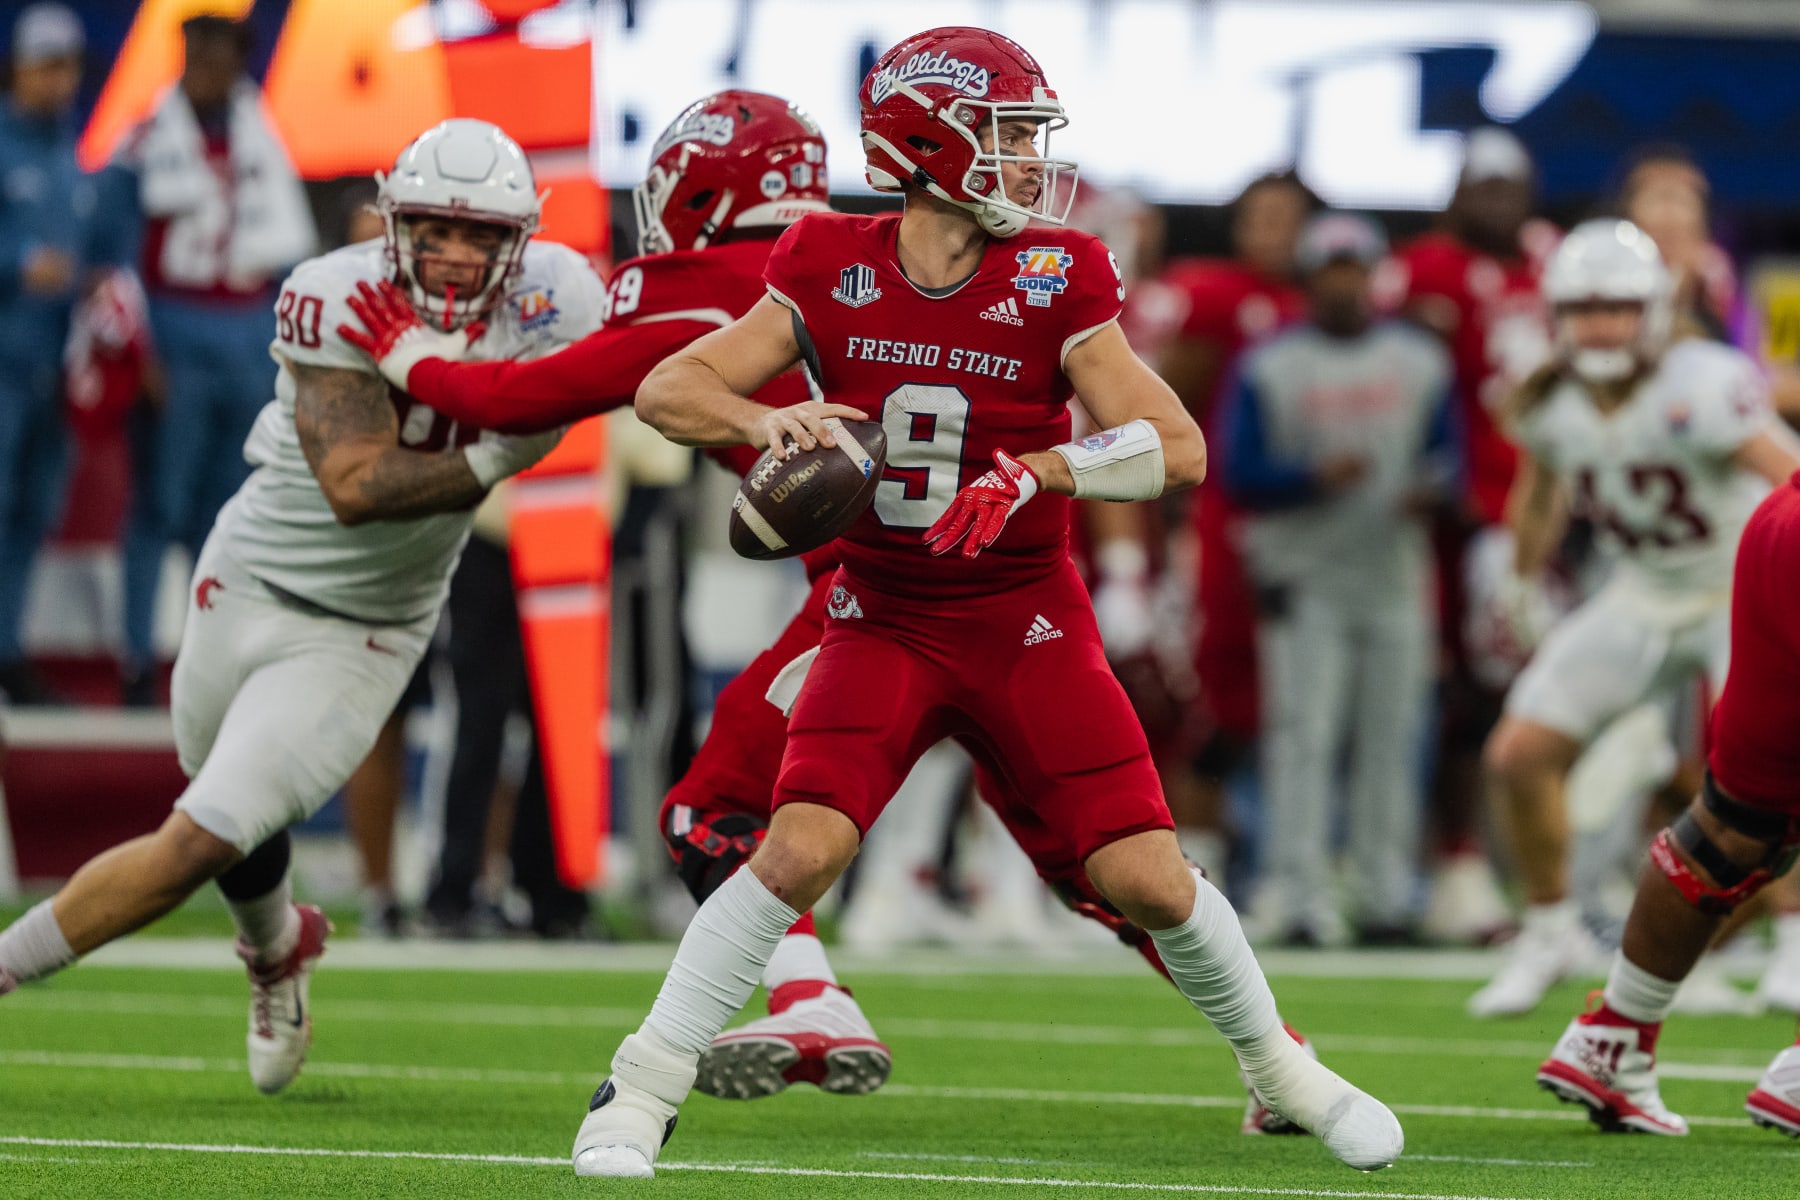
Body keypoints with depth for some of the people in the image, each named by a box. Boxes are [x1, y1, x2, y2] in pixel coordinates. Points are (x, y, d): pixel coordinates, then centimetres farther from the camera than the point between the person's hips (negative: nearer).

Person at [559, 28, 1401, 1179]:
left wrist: (1036, 471, -30)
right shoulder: (834, 272, -7)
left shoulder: (1058, 283, -9)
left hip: (1028, 626, 0)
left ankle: (1280, 1069, 21)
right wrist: (764, 419, -29)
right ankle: (644, 1091, -7)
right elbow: (668, 390, -8)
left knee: (1148, 877, -5)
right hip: (884, 622, 0)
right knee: (801, 850, -19)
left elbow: (1178, 450, -16)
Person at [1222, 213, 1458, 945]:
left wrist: (1432, 489, -11)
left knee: (1390, 741, 4)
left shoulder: (1419, 363, 9)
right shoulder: (1268, 369, 0)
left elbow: (1447, 455, 12)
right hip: (1303, 576, -3)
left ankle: (1384, 897, 10)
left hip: (1393, 576, 3)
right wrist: (1314, 478, -20)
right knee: (1303, 736, -10)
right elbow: (1240, 475, -3)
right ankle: (1300, 897, -10)